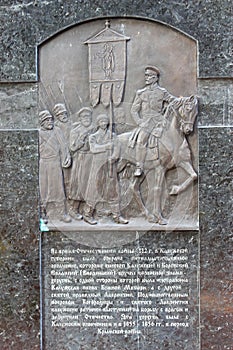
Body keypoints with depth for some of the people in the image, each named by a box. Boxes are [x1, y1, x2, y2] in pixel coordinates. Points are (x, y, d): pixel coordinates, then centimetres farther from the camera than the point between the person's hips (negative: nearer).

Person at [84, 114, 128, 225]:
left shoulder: (113, 136, 12)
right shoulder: (93, 136, 6)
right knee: (95, 189, -3)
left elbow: (117, 150, 1)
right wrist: (107, 146, -14)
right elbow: (93, 149, -12)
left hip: (111, 167, 3)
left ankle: (116, 216, 5)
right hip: (98, 165, -3)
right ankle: (87, 214, 6)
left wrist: (112, 158, -17)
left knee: (113, 191, 2)